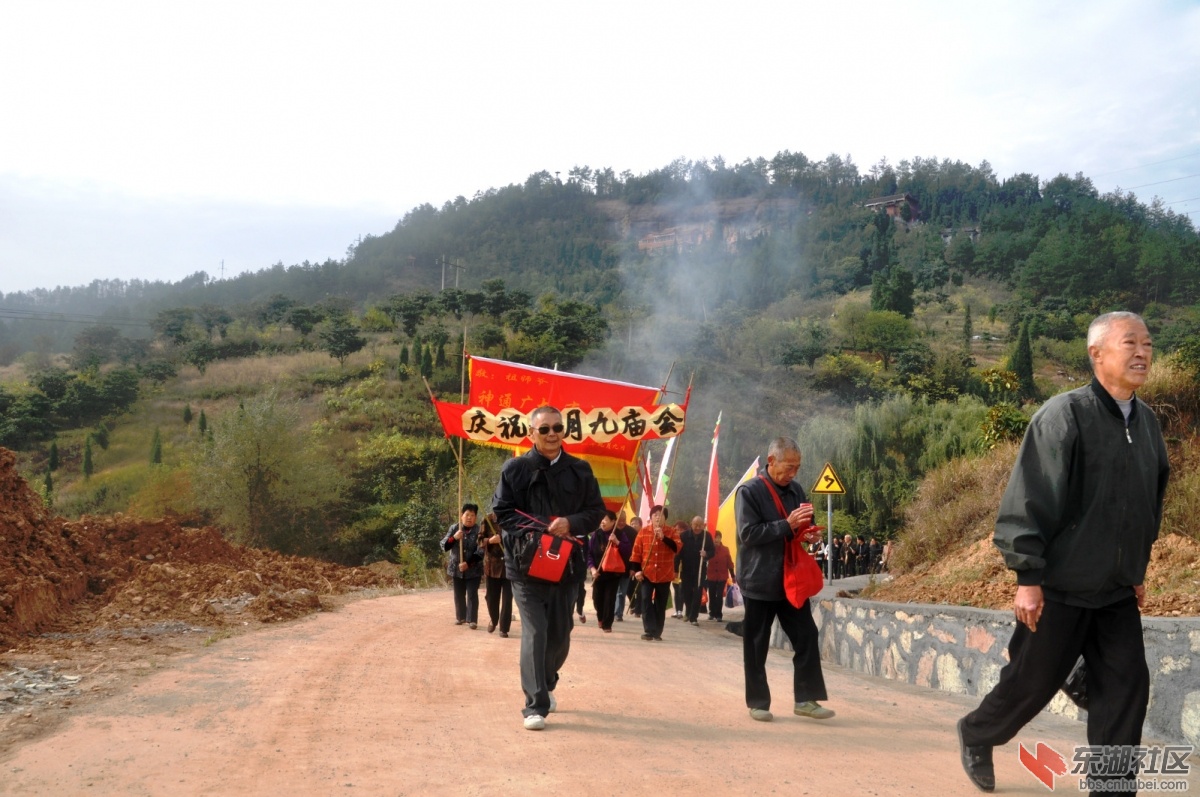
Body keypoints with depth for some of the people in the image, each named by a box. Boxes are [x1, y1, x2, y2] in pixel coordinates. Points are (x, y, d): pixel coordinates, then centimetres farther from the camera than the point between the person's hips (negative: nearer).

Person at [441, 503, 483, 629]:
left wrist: (468, 563, -22)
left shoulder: (479, 531, -8)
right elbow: (444, 546, -2)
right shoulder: (454, 528, 1)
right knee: (459, 595, 13)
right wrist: (454, 537, -19)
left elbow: (480, 552, -14)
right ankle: (460, 617, 29)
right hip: (456, 569, 3)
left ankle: (472, 620, 4)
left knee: (472, 594, -3)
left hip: (473, 570, -3)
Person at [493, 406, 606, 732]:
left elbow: (596, 510, 8)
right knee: (535, 632, -10)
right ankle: (535, 705, -4)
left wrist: (570, 523, -12)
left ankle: (546, 686, 38)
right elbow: (501, 512, -3)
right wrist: (538, 529, -15)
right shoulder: (515, 468, -2)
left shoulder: (580, 470, 6)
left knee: (560, 633, 13)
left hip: (566, 562, 4)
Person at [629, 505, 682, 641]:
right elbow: (636, 552, 1)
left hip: (664, 575, 0)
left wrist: (664, 537, -26)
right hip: (647, 573, 0)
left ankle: (657, 632, 16)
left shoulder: (672, 531, -1)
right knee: (646, 601, -9)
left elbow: (677, 548, -17)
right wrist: (637, 570, -6)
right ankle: (649, 631, -5)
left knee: (661, 604, 7)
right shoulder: (643, 531, 0)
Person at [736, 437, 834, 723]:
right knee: (756, 646, 4)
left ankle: (806, 699, 10)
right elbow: (748, 533, -17)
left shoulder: (795, 490, 9)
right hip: (760, 582, -5)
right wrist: (787, 525, -23)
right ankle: (757, 702, 16)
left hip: (792, 580, 5)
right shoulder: (749, 492, -10)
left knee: (807, 637, 1)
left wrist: (809, 533, -2)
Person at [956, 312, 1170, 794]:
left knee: (1126, 688, 1)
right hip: (1061, 586, -6)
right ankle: (976, 735, 34)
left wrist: (1138, 570, 19)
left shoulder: (1147, 422, 7)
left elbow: (1151, 502, 18)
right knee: (1032, 681, 8)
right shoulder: (1065, 414, -15)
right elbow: (1030, 500, -18)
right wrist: (1028, 578, -20)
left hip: (1118, 591, 6)